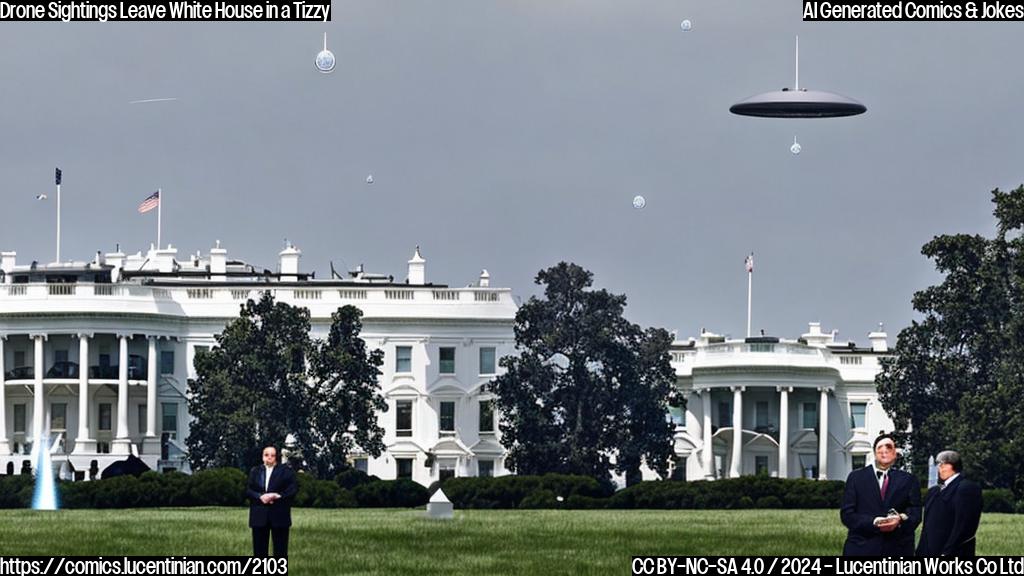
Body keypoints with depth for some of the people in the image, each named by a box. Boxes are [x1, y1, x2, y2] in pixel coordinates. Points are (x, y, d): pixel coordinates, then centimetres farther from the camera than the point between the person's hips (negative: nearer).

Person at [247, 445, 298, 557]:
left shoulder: (285, 470, 5)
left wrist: (277, 496, -17)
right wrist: (260, 496, -14)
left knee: (280, 551, -1)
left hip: (279, 516, -3)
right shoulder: (255, 471, 15)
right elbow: (248, 490, 5)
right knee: (259, 550, 3)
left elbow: (293, 488, -5)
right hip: (259, 517, 3)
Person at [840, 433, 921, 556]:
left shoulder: (907, 480, 14)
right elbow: (846, 514, 4)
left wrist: (901, 520, -17)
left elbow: (915, 513, 7)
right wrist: (873, 523, -14)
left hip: (898, 550, 1)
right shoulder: (856, 477, 12)